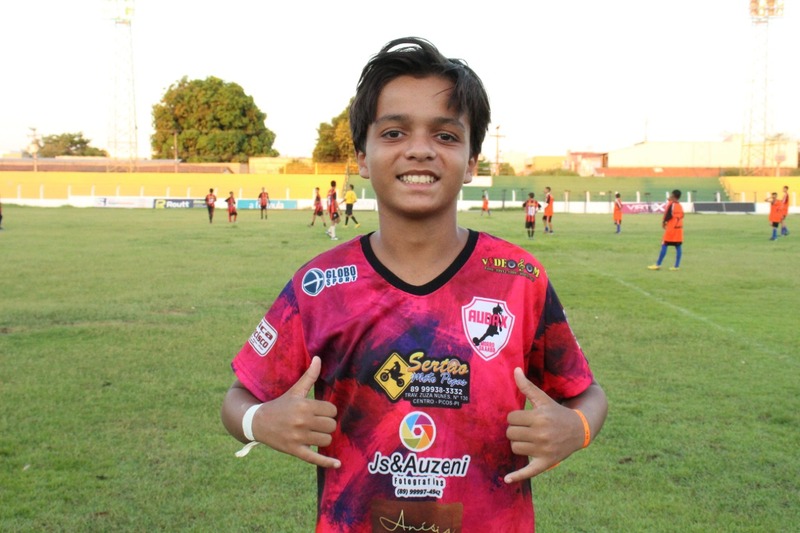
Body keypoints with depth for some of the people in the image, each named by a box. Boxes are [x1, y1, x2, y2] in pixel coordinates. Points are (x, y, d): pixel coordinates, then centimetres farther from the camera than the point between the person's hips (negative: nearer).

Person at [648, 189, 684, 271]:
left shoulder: (671, 204, -10)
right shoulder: (680, 206, 11)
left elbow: (668, 216, -16)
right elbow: (681, 216, 10)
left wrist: (663, 222, 3)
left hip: (671, 228, -6)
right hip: (679, 228, 7)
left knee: (664, 246, -2)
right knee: (678, 247, 3)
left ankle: (658, 265, 0)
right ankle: (677, 266, 2)